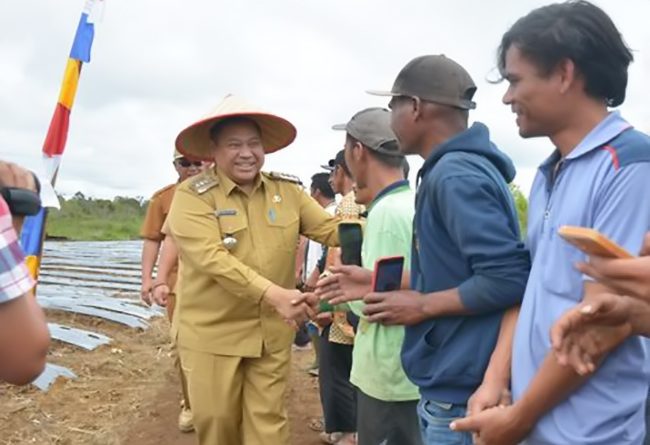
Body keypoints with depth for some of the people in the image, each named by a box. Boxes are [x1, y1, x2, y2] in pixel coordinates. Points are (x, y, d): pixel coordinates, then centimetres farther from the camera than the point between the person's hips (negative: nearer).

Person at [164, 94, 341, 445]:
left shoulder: (288, 190, 2)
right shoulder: (192, 196, -11)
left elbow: (331, 229, -2)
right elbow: (211, 258, -23)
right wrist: (274, 295, -31)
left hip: (272, 333, 3)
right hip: (211, 333, -2)